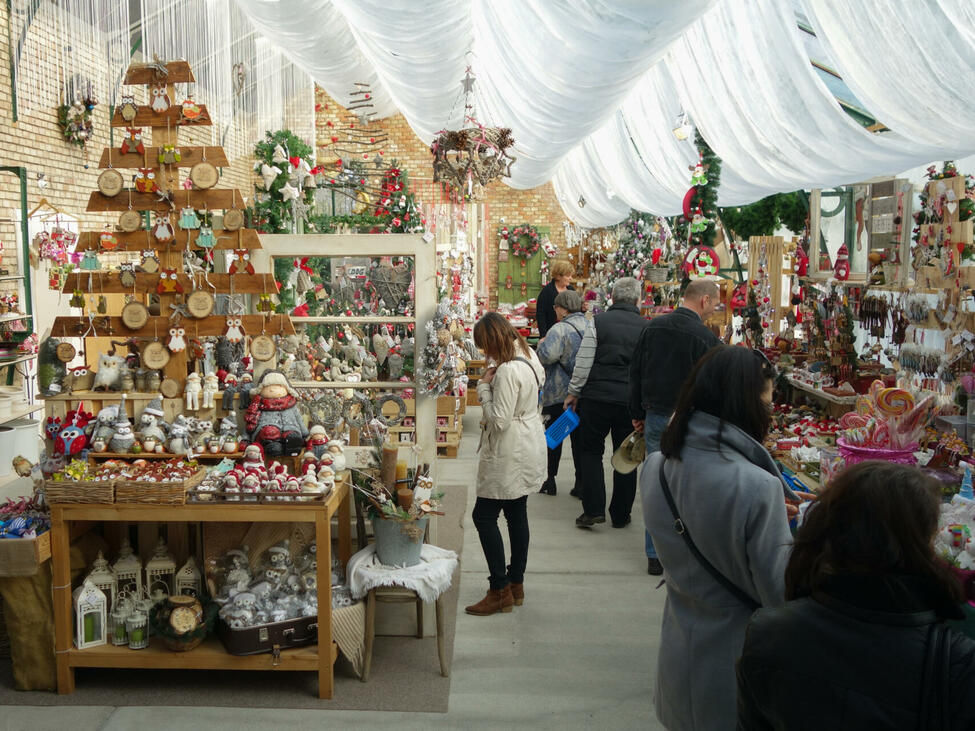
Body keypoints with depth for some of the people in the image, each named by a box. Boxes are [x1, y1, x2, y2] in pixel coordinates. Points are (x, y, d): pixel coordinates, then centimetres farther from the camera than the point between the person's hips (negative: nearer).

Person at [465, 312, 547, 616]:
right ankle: (516, 584, 25)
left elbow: (500, 421, -22)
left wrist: (484, 388, -12)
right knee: (517, 515, 15)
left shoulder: (507, 371, -23)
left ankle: (500, 591, 2)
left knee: (484, 516, -3)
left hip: (510, 454, -10)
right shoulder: (529, 356, 6)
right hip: (528, 450, 10)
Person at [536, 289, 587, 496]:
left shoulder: (560, 329, -17)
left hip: (558, 394, -5)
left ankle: (551, 480, 14)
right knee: (579, 436, 10)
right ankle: (581, 481, 12)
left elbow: (546, 355, -28)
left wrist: (540, 346, -7)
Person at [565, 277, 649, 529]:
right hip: (632, 401, 2)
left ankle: (594, 509, 3)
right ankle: (620, 515, 18)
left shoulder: (598, 322, -5)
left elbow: (583, 363, -6)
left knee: (591, 451, 11)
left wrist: (574, 392, 5)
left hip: (597, 397, -2)